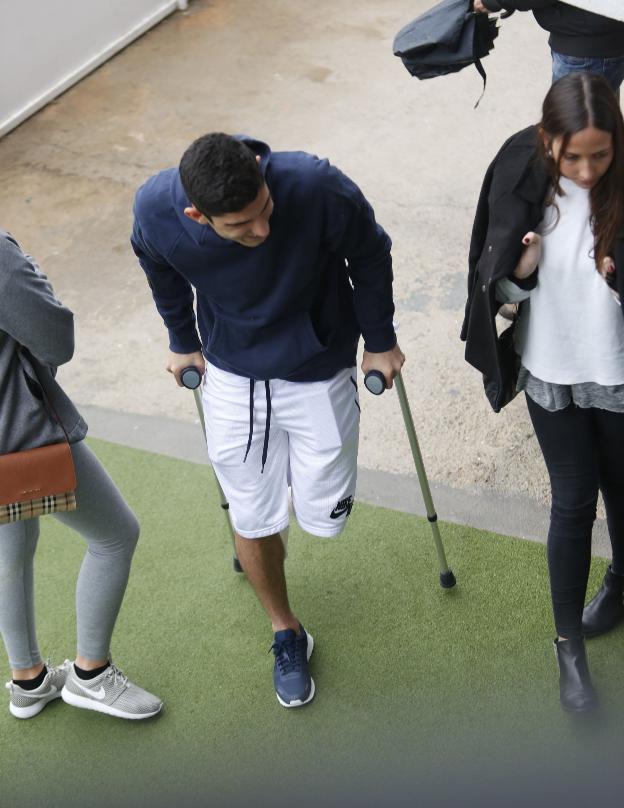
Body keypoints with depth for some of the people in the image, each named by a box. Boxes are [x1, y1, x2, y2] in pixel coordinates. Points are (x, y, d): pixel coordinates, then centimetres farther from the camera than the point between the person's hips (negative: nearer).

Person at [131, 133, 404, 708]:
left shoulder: (316, 187, -33)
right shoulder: (156, 208, -25)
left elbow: (369, 256, -11)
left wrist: (380, 341, 1)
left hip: (318, 372, -1)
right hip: (231, 377, 1)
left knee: (325, 518, 6)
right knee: (252, 520, 10)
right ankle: (286, 633, 36)